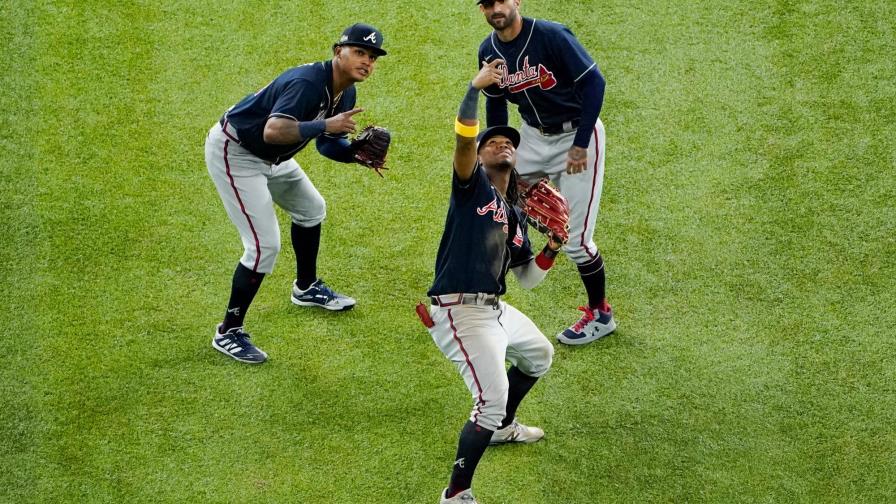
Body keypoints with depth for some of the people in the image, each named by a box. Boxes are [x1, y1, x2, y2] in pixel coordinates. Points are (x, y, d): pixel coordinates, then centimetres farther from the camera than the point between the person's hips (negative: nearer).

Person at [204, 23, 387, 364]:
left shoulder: (345, 94, -1)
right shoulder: (308, 83, -31)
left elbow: (326, 144, 9)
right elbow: (273, 131, -45)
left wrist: (358, 153, -9)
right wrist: (326, 124, -43)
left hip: (268, 157, 10)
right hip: (233, 153, -10)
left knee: (311, 209, 26)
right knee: (265, 244, -14)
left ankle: (306, 288, 49)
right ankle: (228, 333, -3)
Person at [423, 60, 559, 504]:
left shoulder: (515, 216, 19)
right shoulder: (472, 183, -2)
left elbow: (527, 278, 21)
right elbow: (463, 139, -22)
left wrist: (552, 248, 6)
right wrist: (475, 90, -30)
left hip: (495, 310, 9)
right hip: (460, 311, -9)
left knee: (539, 356, 32)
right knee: (492, 399, -21)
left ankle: (502, 427, 52)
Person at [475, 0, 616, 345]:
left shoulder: (551, 36, -23)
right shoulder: (489, 51, -2)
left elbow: (594, 82, -23)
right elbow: (495, 103, 12)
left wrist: (580, 145, -25)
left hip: (577, 135, -6)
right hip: (532, 136, 7)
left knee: (575, 238, -6)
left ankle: (601, 315, 13)